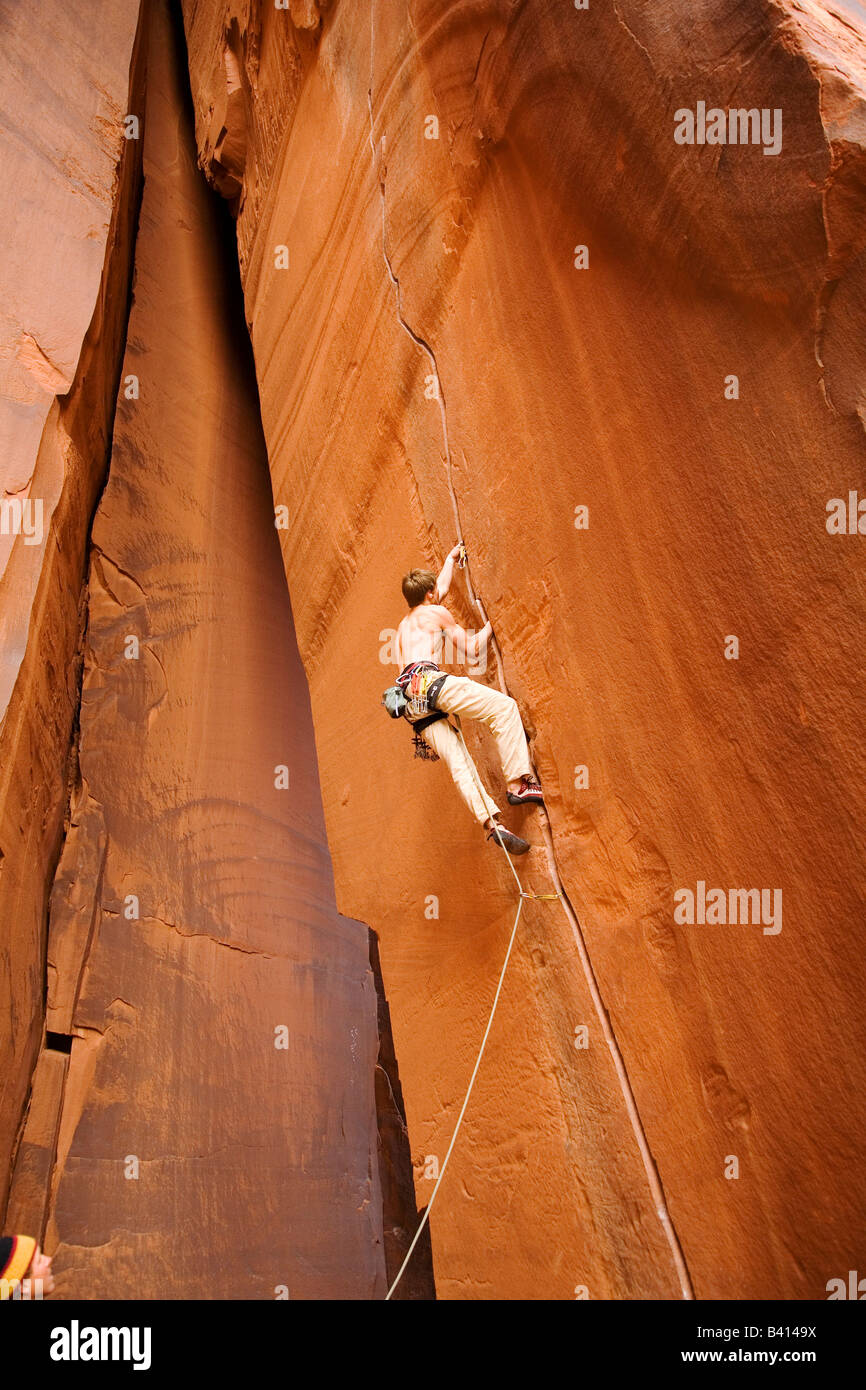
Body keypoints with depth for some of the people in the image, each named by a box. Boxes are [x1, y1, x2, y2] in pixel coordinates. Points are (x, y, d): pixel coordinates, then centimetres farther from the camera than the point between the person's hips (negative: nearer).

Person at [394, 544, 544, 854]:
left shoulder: (404, 624, 33)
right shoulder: (436, 612, 11)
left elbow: (442, 586, 51)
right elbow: (471, 650, 15)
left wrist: (451, 558, 64)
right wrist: (490, 626, 31)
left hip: (413, 705, 8)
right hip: (428, 679, -8)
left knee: (458, 761, -1)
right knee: (504, 706, -10)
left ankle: (490, 822, -13)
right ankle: (518, 783, -18)